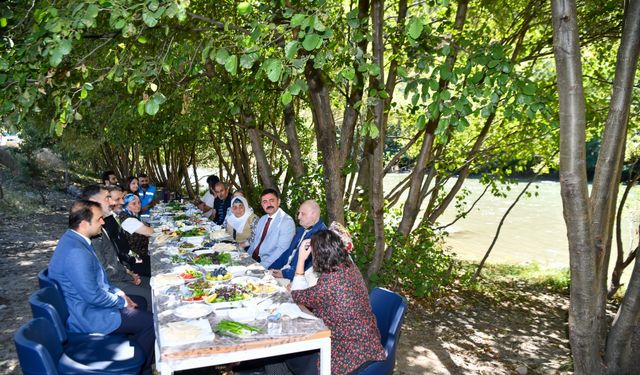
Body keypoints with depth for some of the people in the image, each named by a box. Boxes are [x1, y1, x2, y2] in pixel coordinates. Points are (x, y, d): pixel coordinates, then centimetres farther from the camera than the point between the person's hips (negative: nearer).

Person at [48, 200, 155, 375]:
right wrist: (122, 301, -12)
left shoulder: (73, 239, 2)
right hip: (86, 317, -10)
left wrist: (118, 292, 5)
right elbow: (93, 296, -28)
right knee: (151, 322, -8)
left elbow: (97, 277, 13)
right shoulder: (76, 252, -31)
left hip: (84, 305, 10)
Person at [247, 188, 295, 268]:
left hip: (270, 266, -7)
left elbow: (281, 249, -18)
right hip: (252, 259, 7)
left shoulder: (287, 222, -11)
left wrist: (262, 266, -23)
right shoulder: (262, 219, 15)